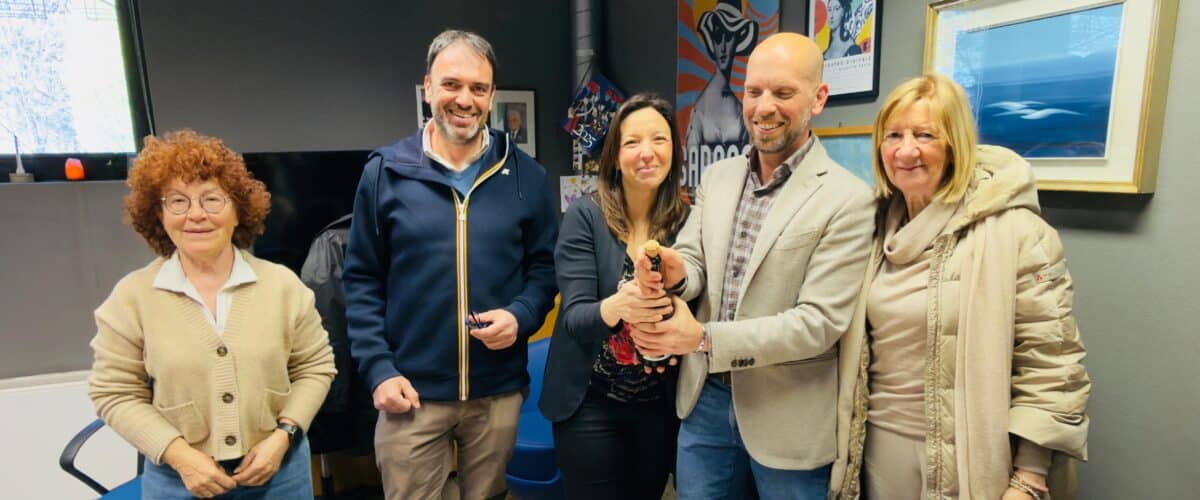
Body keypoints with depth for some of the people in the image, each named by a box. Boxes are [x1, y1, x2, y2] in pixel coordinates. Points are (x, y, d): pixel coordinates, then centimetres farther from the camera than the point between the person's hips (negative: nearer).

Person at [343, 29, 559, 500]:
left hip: (499, 391, 2)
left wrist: (521, 315, -15)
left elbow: (544, 266, 5)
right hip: (412, 391, -1)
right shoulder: (385, 171, -3)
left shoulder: (526, 175, 0)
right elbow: (362, 280, 0)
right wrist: (378, 369, -7)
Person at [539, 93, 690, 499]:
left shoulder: (687, 220, -5)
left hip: (660, 404, 3)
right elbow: (574, 316, -17)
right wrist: (616, 307, -39)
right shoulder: (584, 216, -12)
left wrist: (672, 311, -25)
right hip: (589, 403, -2)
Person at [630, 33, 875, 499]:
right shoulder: (717, 177, 4)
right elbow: (693, 260, 0)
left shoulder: (847, 199, -14)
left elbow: (820, 322, -19)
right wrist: (675, 274, -25)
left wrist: (705, 339, -26)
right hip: (704, 399, 5)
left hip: (786, 416, -4)